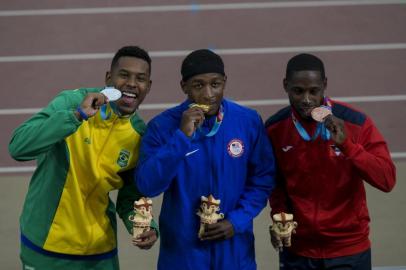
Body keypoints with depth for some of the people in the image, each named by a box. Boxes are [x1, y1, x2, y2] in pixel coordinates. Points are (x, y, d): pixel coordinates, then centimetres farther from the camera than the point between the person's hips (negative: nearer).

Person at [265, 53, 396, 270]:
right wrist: (279, 214, -7)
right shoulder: (274, 129, -4)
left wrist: (346, 144, -25)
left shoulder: (355, 123, -11)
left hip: (348, 250, -1)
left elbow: (386, 180, -15)